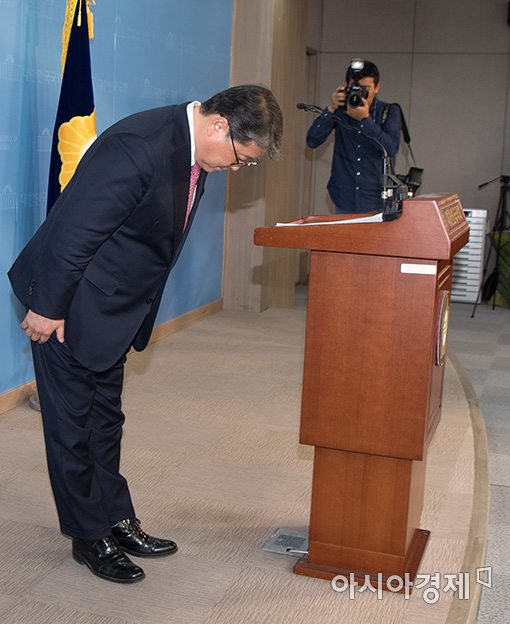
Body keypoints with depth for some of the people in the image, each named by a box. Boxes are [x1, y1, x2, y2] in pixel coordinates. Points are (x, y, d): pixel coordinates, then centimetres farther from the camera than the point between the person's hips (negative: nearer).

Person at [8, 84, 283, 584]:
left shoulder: (190, 149, 1)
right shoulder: (140, 146, -29)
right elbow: (75, 231, -27)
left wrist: (138, 311, 17)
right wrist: (48, 308, -20)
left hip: (113, 308, 9)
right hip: (69, 303, -9)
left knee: (105, 419, 19)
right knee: (72, 424, 5)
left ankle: (116, 521, 32)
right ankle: (89, 537, 19)